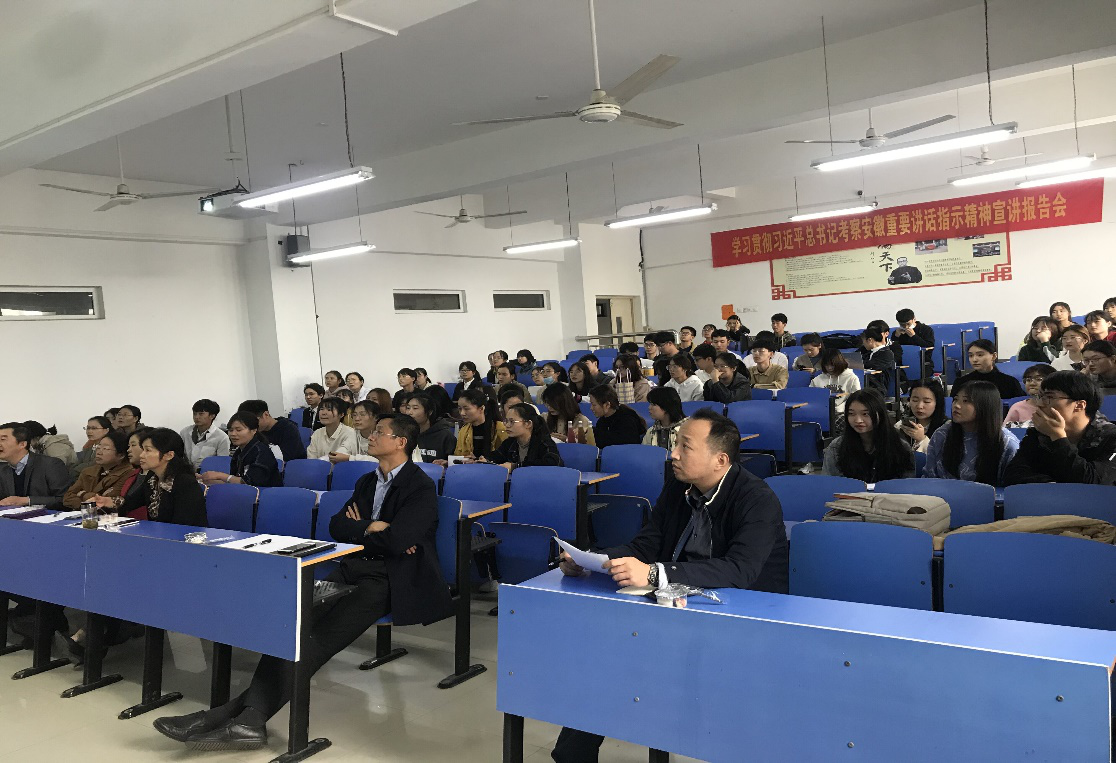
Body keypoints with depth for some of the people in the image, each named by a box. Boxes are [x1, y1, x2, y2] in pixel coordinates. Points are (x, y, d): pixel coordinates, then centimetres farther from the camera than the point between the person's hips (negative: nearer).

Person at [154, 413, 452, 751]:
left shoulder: (421, 487, -6)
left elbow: (397, 540, -18)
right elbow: (336, 525, 12)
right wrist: (371, 528, -6)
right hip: (354, 568, 7)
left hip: (393, 579, -7)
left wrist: (359, 530, 0)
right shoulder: (366, 482, 21)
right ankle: (249, 715, -29)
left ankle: (247, 714, -30)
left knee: (322, 633, -26)